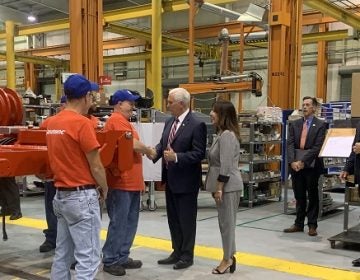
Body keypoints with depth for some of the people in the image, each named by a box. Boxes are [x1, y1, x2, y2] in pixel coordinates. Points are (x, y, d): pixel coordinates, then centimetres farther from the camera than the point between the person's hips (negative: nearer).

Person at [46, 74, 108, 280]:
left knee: (63, 254, 16)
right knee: (88, 257, -3)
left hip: (61, 194, 8)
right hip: (82, 196, -8)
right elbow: (96, 166, -12)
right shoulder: (82, 123, -16)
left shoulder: (52, 123, 7)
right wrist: (104, 189, 3)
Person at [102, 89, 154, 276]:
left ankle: (122, 258, 21)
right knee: (119, 223, -3)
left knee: (129, 222, 13)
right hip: (122, 182, -10)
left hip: (131, 182, 10)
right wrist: (149, 150, -4)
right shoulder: (117, 120, -13)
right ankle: (110, 261, 7)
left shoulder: (123, 121, 20)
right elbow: (134, 144, -22)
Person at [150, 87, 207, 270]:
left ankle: (187, 255, 19)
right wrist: (155, 152, -8)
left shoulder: (196, 125, -15)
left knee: (186, 219, 5)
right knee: (173, 218, 16)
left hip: (186, 180, -8)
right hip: (170, 179, 8)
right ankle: (177, 252, 30)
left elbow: (199, 153, -19)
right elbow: (162, 143, 13)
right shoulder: (169, 122, 9)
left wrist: (176, 157, -27)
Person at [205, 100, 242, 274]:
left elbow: (226, 165, -21)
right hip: (224, 185, 10)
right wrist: (217, 187, 18)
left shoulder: (227, 135, -17)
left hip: (227, 186, -10)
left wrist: (219, 188, -19)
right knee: (225, 222, 14)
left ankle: (227, 259, 11)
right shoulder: (222, 134, 15)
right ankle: (229, 257, 23)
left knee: (227, 222, 0)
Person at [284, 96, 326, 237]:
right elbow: (290, 144, 2)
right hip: (295, 165, 4)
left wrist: (303, 161, -17)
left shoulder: (320, 125, -3)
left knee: (312, 196, 5)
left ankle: (312, 225, 13)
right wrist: (293, 161, -13)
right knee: (299, 196, 11)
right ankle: (299, 224, 19)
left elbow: (317, 147, -11)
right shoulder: (294, 124, 9)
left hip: (311, 165, -4)